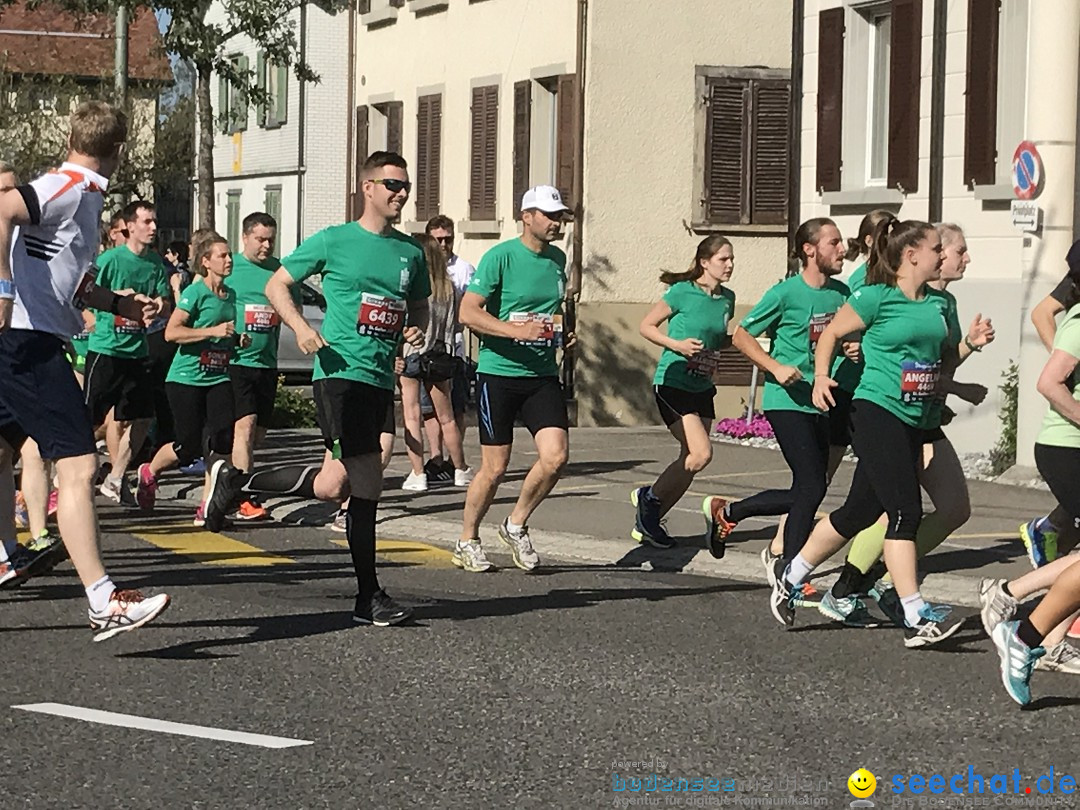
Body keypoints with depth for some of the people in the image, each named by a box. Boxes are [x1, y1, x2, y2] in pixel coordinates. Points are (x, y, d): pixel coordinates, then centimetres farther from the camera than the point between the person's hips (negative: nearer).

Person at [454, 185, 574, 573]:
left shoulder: (558, 258, 11)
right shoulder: (501, 257, -9)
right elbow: (468, 312, -15)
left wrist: (563, 335, 9)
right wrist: (516, 331, -25)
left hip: (543, 375, 5)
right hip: (499, 373, -5)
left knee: (556, 455, -11)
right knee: (495, 468, 0)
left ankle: (516, 526, 13)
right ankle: (467, 542, 21)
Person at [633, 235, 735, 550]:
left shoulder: (727, 299, 7)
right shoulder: (683, 292, -12)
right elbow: (646, 326, -7)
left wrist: (738, 339, 1)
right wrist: (677, 344, -20)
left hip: (702, 388, 7)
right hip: (672, 383, -7)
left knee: (690, 460, 5)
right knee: (701, 453, -18)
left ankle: (647, 523, 18)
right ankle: (649, 498, 3)